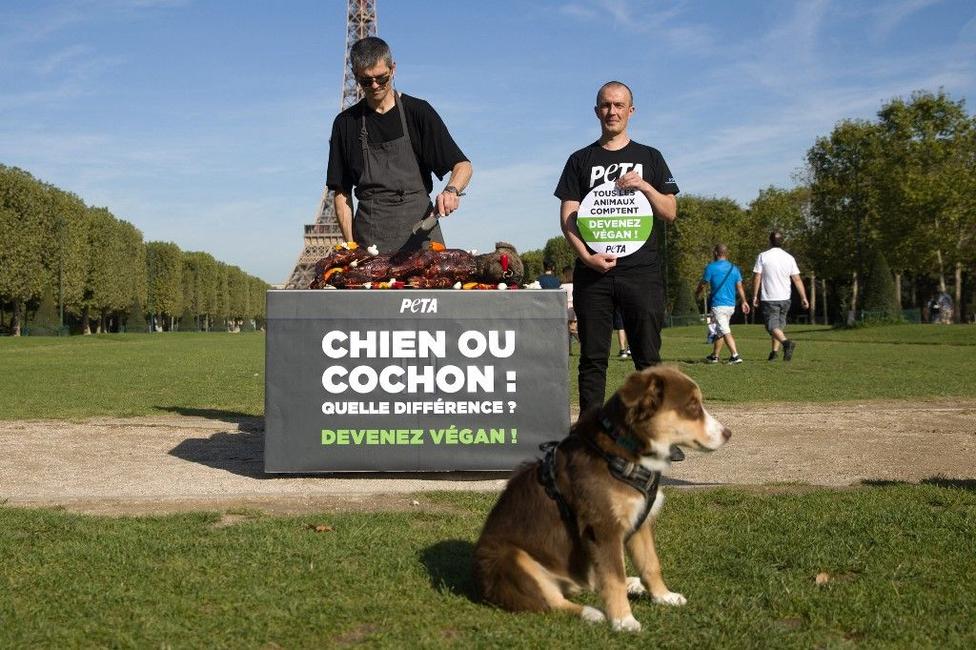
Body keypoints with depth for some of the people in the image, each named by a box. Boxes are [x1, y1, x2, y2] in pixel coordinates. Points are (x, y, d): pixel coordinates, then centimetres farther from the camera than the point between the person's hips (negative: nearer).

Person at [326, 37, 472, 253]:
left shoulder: (418, 111, 6)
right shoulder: (346, 123, 11)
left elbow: (463, 165, 3)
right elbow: (341, 192, 11)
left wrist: (451, 190, -19)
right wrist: (351, 245, 0)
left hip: (420, 227, -1)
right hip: (370, 235, 1)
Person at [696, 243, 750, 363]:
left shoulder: (711, 267, -6)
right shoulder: (734, 268, 8)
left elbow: (702, 284, 3)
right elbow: (739, 287, 6)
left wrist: (696, 294, 21)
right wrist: (744, 302, 12)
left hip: (718, 305, -6)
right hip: (731, 305, 6)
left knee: (725, 331, -10)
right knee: (719, 331, 17)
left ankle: (735, 355, -22)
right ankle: (714, 356, 27)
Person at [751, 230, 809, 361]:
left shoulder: (763, 256, -6)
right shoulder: (789, 258, 2)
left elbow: (757, 277, -7)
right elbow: (797, 279, 2)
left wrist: (755, 296, 1)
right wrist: (804, 298, 6)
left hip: (769, 299, -4)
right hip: (785, 299, 4)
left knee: (772, 326, -5)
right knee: (779, 325, 17)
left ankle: (786, 342, -29)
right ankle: (774, 351, 16)